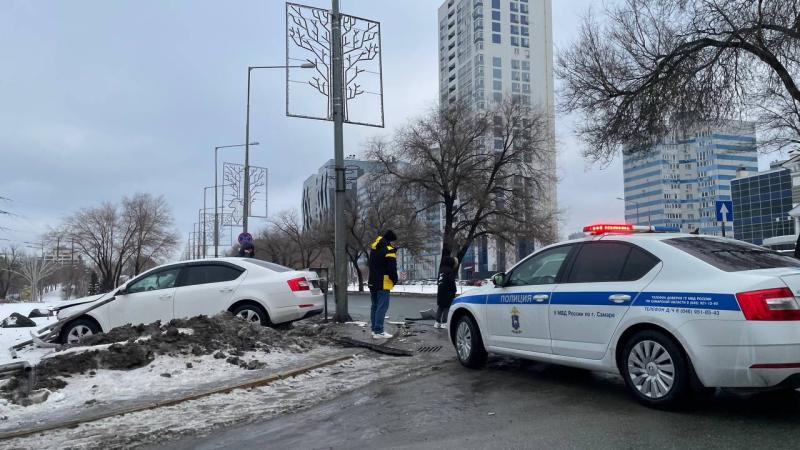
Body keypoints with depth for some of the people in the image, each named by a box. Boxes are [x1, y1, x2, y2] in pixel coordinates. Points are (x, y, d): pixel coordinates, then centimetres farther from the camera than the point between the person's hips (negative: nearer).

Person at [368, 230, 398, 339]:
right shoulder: (388, 250, -15)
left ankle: (374, 329, 20)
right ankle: (378, 331, -9)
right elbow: (392, 268, -19)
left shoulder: (374, 247, 11)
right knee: (382, 307, -6)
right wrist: (395, 280, -2)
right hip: (383, 284, -9)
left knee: (375, 306, 16)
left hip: (372, 282, 9)